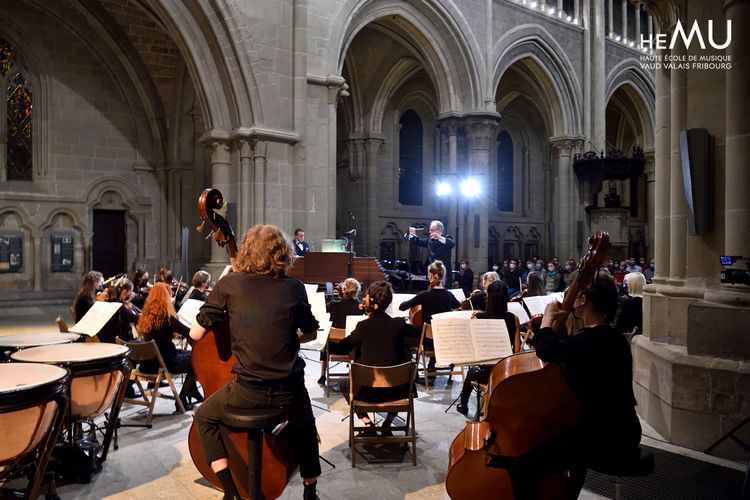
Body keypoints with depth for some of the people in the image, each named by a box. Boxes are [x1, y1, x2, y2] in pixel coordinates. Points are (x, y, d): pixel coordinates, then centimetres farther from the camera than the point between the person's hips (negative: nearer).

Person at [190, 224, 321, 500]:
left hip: (248, 392, -2)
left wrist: (221, 286, 10)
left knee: (204, 418, 28)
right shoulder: (295, 288, 0)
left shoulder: (230, 284, -5)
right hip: (290, 392, 3)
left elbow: (196, 333, 0)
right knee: (305, 428, 36)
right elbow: (311, 334, 12)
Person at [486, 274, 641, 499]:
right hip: (619, 431, 11)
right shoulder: (612, 338, 12)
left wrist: (549, 316, -15)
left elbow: (547, 350, -32)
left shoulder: (591, 339, -19)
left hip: (603, 435, -11)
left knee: (522, 468, -19)